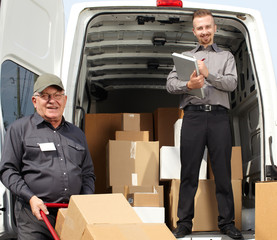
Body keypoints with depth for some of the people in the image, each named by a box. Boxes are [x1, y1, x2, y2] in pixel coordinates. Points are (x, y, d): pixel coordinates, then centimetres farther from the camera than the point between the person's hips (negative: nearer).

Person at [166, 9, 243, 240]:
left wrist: (208, 74, -13)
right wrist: (188, 85, -13)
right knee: (189, 171, -1)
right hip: (193, 115, 0)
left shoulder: (226, 56, 18)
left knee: (223, 171, 0)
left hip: (219, 116, 0)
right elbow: (170, 84, 8)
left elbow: (232, 83, 1)